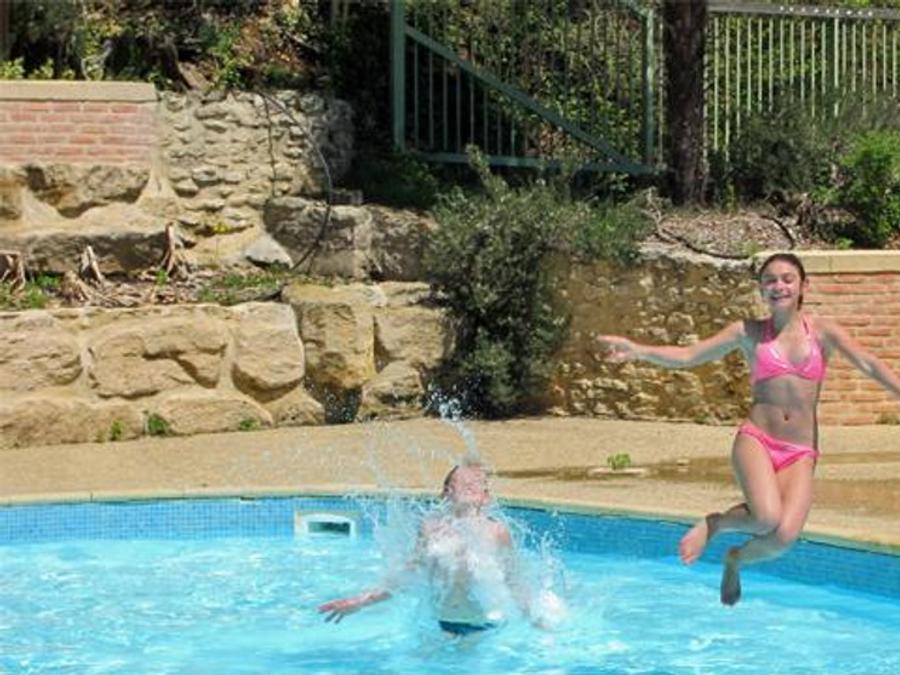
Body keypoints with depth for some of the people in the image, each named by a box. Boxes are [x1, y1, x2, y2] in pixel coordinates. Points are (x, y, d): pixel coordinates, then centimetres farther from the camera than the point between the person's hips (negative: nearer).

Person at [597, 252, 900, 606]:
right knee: (767, 517, -30)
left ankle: (736, 559, 15)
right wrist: (637, 350, -11)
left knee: (785, 535, -21)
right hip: (756, 439, -1)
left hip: (801, 453, 2)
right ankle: (714, 523, 6)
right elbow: (687, 356, 4)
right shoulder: (749, 332, 8)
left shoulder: (822, 331, 7)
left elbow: (869, 365, -2)